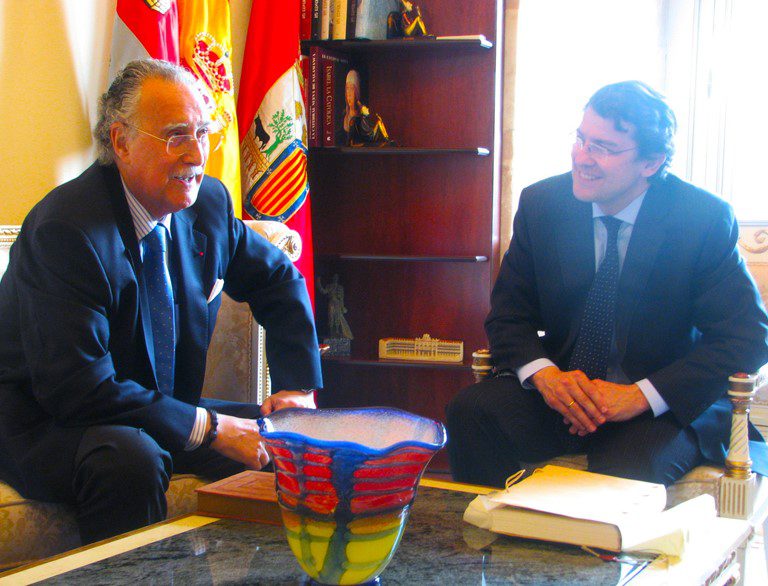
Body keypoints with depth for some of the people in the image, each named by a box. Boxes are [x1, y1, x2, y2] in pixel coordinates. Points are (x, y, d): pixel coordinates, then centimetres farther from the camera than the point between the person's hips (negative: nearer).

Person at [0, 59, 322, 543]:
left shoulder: (208, 203, 0)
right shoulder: (65, 229, -23)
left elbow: (279, 280, 17)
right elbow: (77, 386, -29)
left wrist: (298, 389, 4)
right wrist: (209, 428, -26)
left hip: (163, 412, 7)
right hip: (45, 426, -7)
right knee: (130, 457, -37)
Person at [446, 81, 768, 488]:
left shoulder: (705, 219, -10)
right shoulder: (541, 203, -1)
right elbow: (509, 312, 4)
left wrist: (641, 395, -22)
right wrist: (545, 373, -19)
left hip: (665, 404, -3)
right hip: (560, 389, 3)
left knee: (624, 470, -34)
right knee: (471, 410, -24)